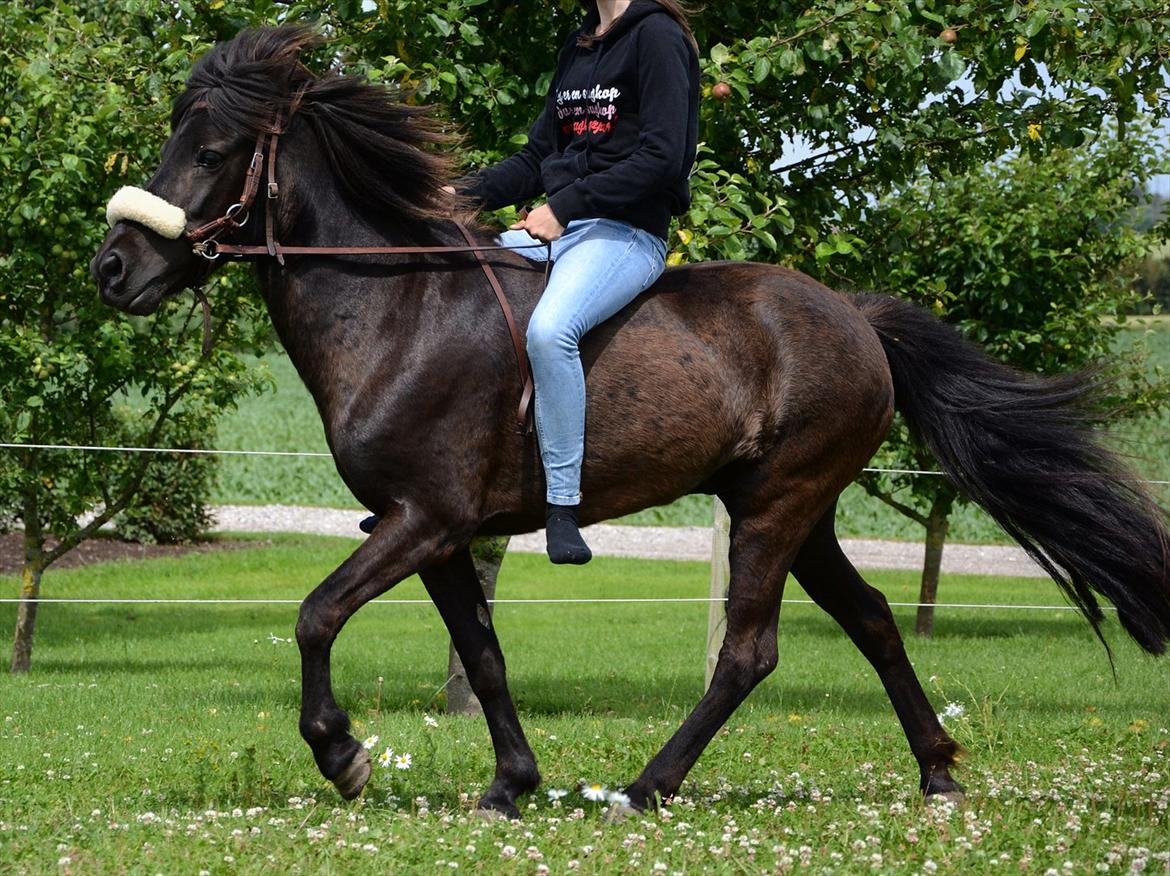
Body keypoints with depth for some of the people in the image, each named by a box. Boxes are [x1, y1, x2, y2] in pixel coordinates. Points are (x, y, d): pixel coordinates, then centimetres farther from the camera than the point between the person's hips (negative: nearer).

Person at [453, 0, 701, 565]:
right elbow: (536, 158, 20)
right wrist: (463, 194, 3)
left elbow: (661, 156, -16)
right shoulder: (579, 49, 19)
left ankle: (563, 508, -30)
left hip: (627, 232, -9)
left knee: (549, 330, -36)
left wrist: (565, 206, -20)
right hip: (557, 226, 9)